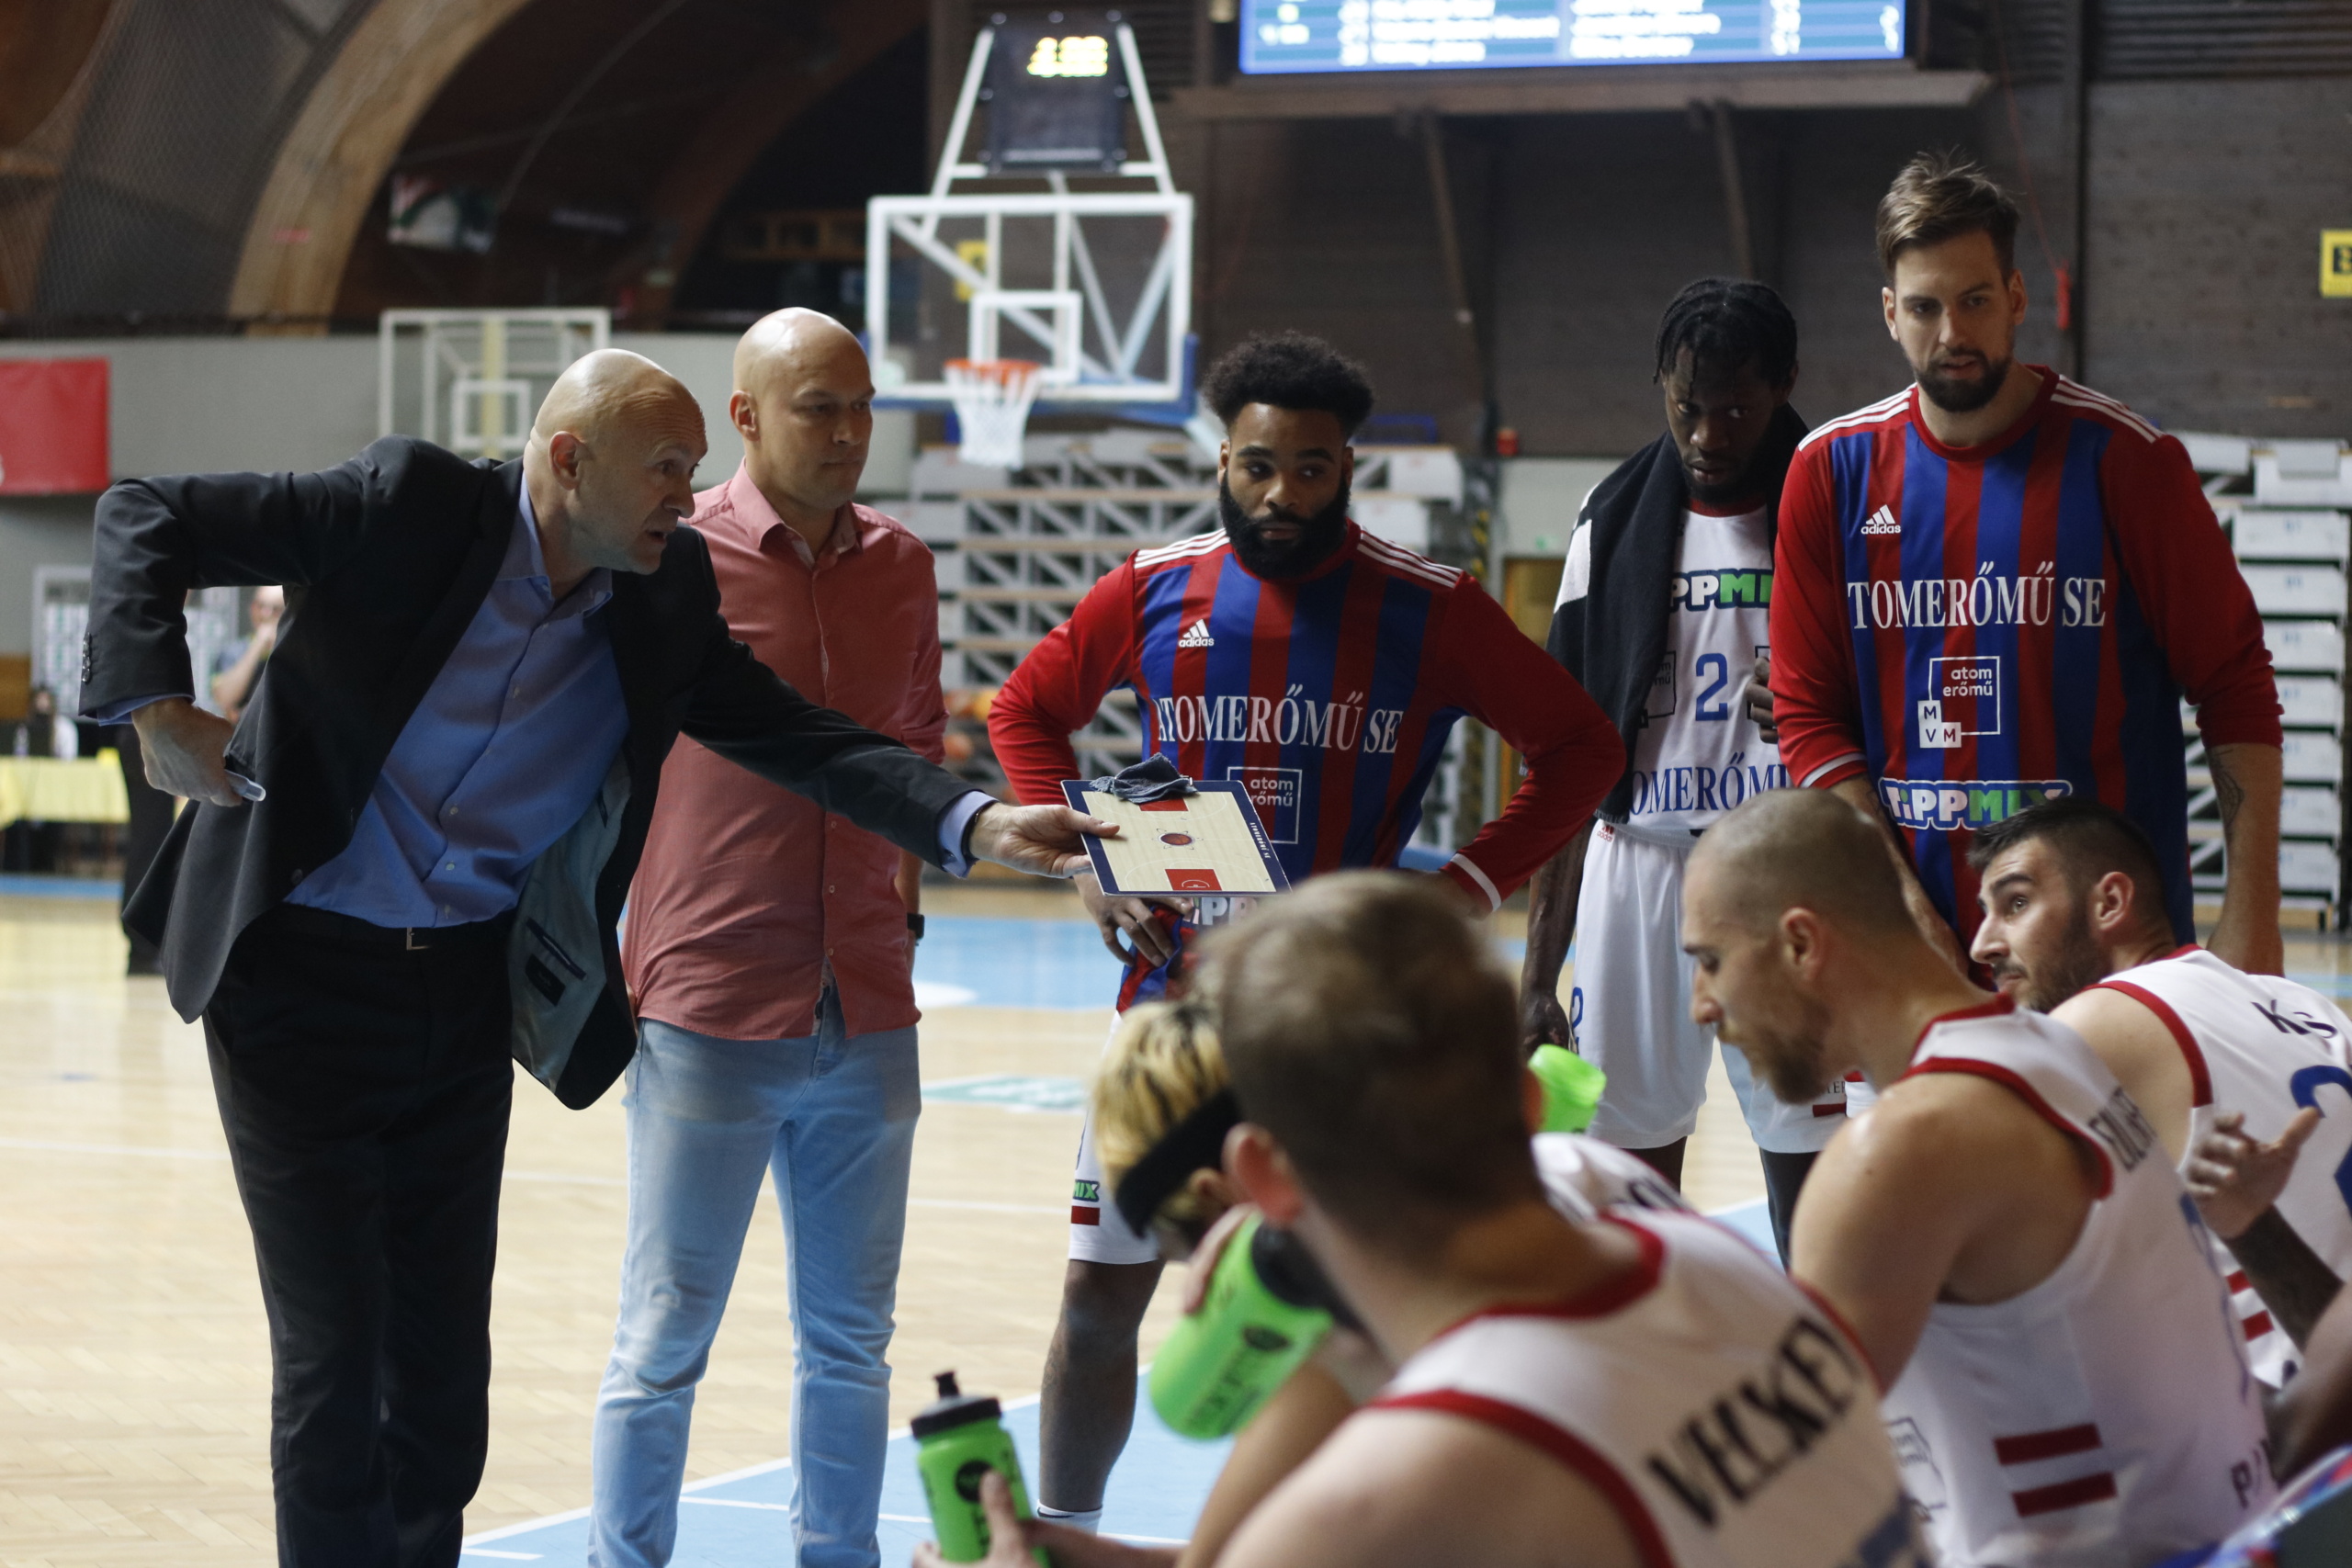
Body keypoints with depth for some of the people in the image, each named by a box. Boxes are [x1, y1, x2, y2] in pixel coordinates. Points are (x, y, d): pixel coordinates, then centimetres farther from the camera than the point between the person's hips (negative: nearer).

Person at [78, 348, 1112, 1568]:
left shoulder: (662, 607, 1)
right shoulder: (411, 506, -14)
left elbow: (805, 742, -1)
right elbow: (145, 516, -12)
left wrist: (975, 824, -16)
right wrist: (154, 701, -26)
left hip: (467, 995, 5)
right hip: (304, 980, -5)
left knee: (443, 1363, 10)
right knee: (336, 1353, -4)